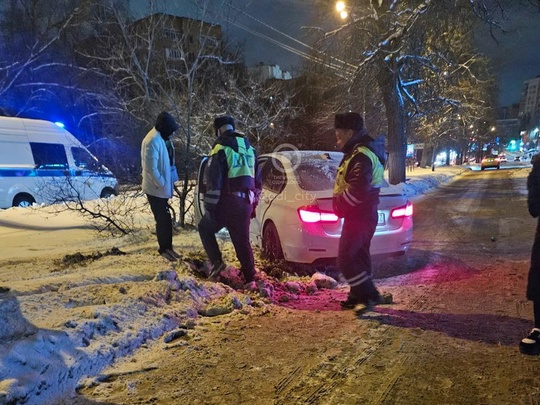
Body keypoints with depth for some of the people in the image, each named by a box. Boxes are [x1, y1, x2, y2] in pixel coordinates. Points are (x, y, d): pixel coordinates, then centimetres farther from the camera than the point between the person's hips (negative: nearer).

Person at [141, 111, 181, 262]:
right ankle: (164, 249, 18)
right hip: (156, 189, -9)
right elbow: (151, 168, -26)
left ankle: (167, 247, 29)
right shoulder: (153, 141, -24)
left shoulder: (163, 138, 6)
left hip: (163, 187, 9)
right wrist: (163, 185, -18)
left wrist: (167, 184, 11)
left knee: (165, 218, 17)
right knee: (163, 219, 3)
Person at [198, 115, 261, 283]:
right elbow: (257, 180, 20)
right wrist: (253, 203, 25)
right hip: (245, 202, 6)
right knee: (242, 241, 14)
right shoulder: (249, 148, 16)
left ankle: (216, 262, 5)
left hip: (227, 202, -6)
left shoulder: (221, 148, -7)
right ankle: (250, 278, 19)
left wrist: (209, 206, -9)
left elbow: (213, 180, -13)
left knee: (205, 228, 16)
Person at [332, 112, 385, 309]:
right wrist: (340, 202, 9)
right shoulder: (358, 152, 14)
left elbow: (357, 190, -28)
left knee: (345, 258, -7)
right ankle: (359, 295, 28)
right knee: (358, 256, 17)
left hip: (359, 217, -11)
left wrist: (338, 203, -14)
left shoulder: (361, 156, -20)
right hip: (363, 215, 11)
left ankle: (370, 295, 0)